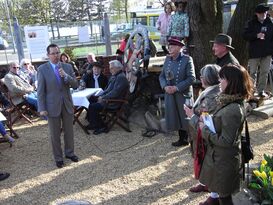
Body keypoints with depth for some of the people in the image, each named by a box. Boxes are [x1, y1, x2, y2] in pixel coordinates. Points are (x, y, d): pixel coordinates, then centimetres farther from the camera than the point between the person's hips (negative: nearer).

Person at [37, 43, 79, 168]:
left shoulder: (68, 67, 2)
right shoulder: (42, 69, -7)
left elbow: (75, 85, -2)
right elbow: (40, 90, -7)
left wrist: (65, 75, -19)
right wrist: (42, 108, -10)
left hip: (67, 104, 3)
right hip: (52, 106, -3)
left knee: (69, 131, 15)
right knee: (55, 134, 9)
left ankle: (69, 153, 34)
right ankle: (58, 158, 24)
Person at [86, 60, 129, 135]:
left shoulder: (121, 77, -18)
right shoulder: (114, 76, 13)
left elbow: (115, 93, -25)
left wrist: (103, 98, -18)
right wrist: (101, 96, 4)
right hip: (108, 98, 10)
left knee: (92, 107, -15)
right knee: (91, 102, 3)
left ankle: (101, 126, -1)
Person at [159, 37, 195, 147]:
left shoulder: (187, 59, -9)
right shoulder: (167, 59, 8)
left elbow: (191, 78, -13)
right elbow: (162, 76, 10)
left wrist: (177, 88, -18)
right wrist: (165, 86, -9)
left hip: (183, 94, -5)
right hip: (170, 95, 5)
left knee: (186, 117, 3)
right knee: (176, 118, 12)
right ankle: (182, 139, 27)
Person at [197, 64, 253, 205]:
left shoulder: (232, 110, -32)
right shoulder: (230, 101, -2)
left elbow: (226, 141, -27)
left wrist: (205, 130, -18)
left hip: (224, 160, -9)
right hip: (218, 155, 9)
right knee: (217, 188, 30)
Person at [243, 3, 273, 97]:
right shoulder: (251, 23, -1)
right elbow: (245, 35, -6)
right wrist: (256, 36, -19)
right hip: (254, 52, -2)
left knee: (264, 72, 6)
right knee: (252, 72, 2)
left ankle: (261, 90, 15)